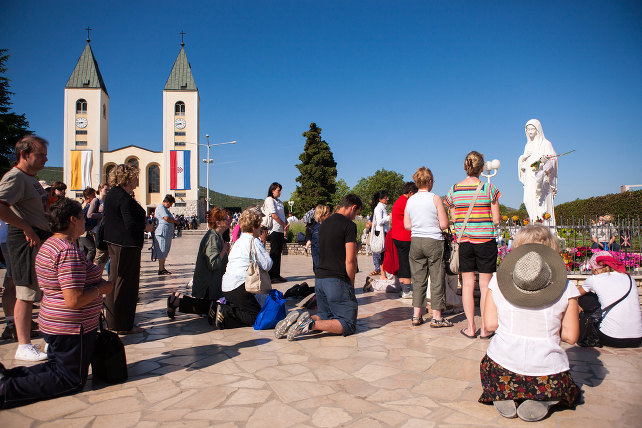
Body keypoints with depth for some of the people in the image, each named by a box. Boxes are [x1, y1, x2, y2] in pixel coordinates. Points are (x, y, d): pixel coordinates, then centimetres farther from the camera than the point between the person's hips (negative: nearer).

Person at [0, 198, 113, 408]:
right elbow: (74, 300, -29)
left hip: (53, 324, 10)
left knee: (57, 367, 25)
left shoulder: (49, 244, 9)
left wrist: (95, 283, 12)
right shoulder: (70, 251, -25)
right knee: (72, 381, 4)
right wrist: (100, 289, -13)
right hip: (71, 328, -10)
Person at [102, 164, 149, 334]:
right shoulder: (124, 198, -19)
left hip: (114, 243, 10)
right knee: (126, 284, -1)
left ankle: (113, 322, 31)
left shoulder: (110, 195, 11)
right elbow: (131, 225, -25)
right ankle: (123, 325, 8)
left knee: (116, 281, 18)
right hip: (127, 246, -10)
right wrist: (146, 226, -6)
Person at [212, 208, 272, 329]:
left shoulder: (239, 240, 19)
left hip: (226, 286, 9)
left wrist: (261, 242, 19)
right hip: (238, 286, -9)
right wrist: (262, 242, 0)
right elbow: (267, 265, -10)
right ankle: (225, 312, -15)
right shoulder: (254, 241, -9)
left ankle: (219, 307, 5)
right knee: (257, 316, -6)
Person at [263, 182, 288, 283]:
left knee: (278, 253, 10)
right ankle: (272, 276, -2)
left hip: (281, 230, 8)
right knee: (274, 253, -6)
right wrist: (284, 225, -8)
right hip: (274, 230, -8)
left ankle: (277, 275, 16)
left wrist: (286, 224, 2)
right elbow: (274, 215, -14)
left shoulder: (279, 202, 20)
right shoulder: (269, 200, -7)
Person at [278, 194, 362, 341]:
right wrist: (351, 283, 0)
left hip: (319, 278, 8)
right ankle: (311, 324, -20)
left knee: (325, 315, 22)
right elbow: (350, 260, -14)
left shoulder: (324, 223, 15)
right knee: (348, 325, 0)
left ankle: (297, 320, -4)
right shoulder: (349, 225, -10)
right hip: (337, 280, -8)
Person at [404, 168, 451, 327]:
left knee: (418, 280, 11)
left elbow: (407, 225, 8)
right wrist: (434, 224, 11)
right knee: (437, 280, 4)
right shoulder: (435, 198, -7)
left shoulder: (410, 200, 5)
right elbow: (444, 225, -9)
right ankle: (436, 317, 8)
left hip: (415, 242, 4)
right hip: (433, 242, -4)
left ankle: (416, 316, 14)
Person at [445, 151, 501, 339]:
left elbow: (453, 219, 6)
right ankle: (485, 329, 13)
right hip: (485, 241, -2)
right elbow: (496, 220, -4)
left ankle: (470, 328, 15)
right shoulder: (489, 189, -7)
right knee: (485, 285, 7)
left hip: (463, 241, 2)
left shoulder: (454, 190, 0)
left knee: (467, 284, 10)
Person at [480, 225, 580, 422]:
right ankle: (542, 401, 2)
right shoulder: (566, 289, -7)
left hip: (502, 367, 1)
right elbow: (570, 336, -3)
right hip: (547, 372, 0)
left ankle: (502, 397, 6)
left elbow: (490, 324, -3)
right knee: (567, 387, 35)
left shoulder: (497, 280, -5)